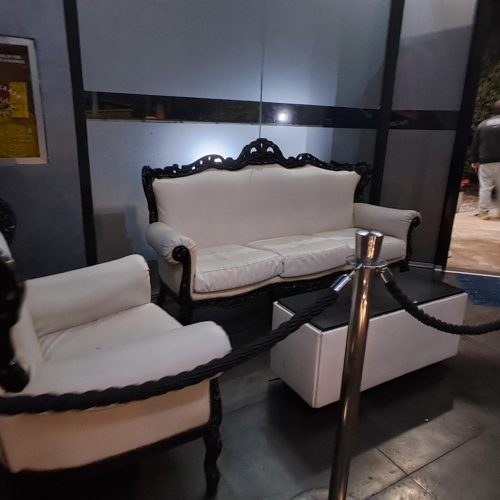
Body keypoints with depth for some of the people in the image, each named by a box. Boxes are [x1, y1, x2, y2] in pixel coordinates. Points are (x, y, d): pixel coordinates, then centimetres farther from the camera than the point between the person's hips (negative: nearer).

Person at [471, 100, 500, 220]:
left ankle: (483, 212, -1)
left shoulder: (482, 124, 7)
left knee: (485, 187, 2)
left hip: (485, 162, 1)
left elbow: (475, 144, 7)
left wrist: (474, 160, 13)